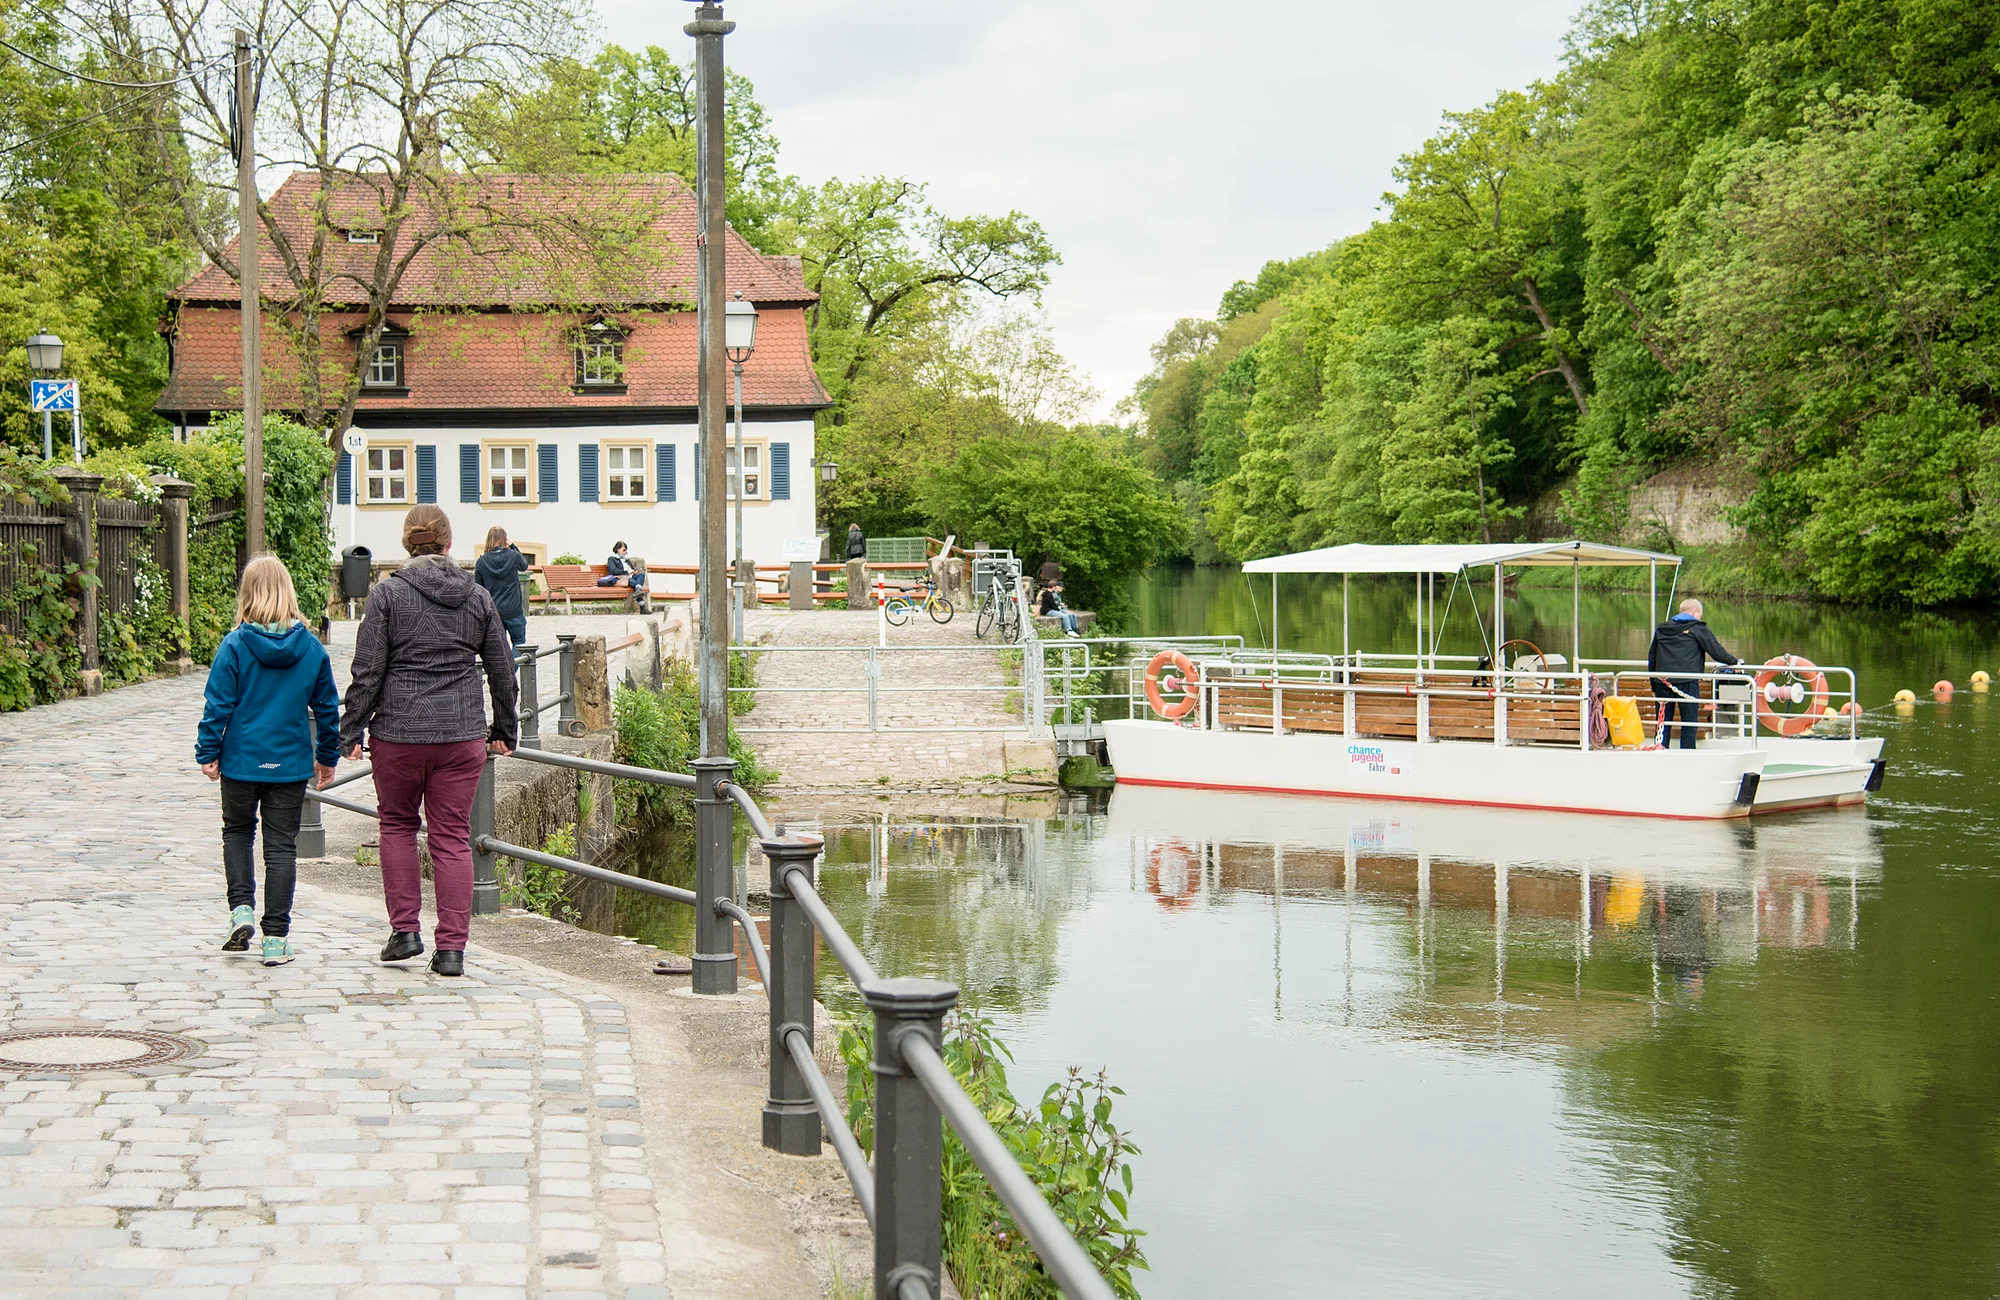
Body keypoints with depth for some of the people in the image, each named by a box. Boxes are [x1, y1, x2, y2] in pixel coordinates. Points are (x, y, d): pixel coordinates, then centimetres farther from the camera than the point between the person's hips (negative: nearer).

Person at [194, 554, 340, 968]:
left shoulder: (234, 646, -10)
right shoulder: (312, 648, -3)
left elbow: (218, 705, -9)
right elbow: (327, 708, 4)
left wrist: (207, 753, 2)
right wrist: (328, 756, 16)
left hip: (242, 762, -1)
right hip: (291, 764, 1)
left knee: (237, 832, 21)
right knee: (282, 845, 6)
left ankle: (241, 908, 6)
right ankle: (276, 938, 4)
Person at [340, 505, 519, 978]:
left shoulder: (388, 594, -5)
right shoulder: (478, 598, 5)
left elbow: (367, 673, -7)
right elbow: (503, 672, 10)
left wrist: (350, 733, 1)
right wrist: (505, 731, 22)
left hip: (398, 731, -2)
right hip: (462, 734, 2)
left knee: (397, 824, 18)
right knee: (453, 837, 5)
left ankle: (405, 929, 14)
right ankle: (452, 948, 4)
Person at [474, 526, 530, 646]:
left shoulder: (481, 562, -4)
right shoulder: (513, 556, -8)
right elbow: (524, 565, 16)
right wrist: (513, 546, 17)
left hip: (493, 612, 1)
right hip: (513, 610, -1)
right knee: (519, 642, 13)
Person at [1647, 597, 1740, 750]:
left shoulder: (1661, 628, 16)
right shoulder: (1698, 628, 2)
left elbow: (1651, 658, 17)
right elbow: (1717, 652, 2)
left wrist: (1654, 686, 22)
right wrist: (1735, 661, 20)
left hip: (1662, 682, 4)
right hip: (1687, 682, -4)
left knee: (1663, 722, 9)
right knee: (1689, 722, 3)